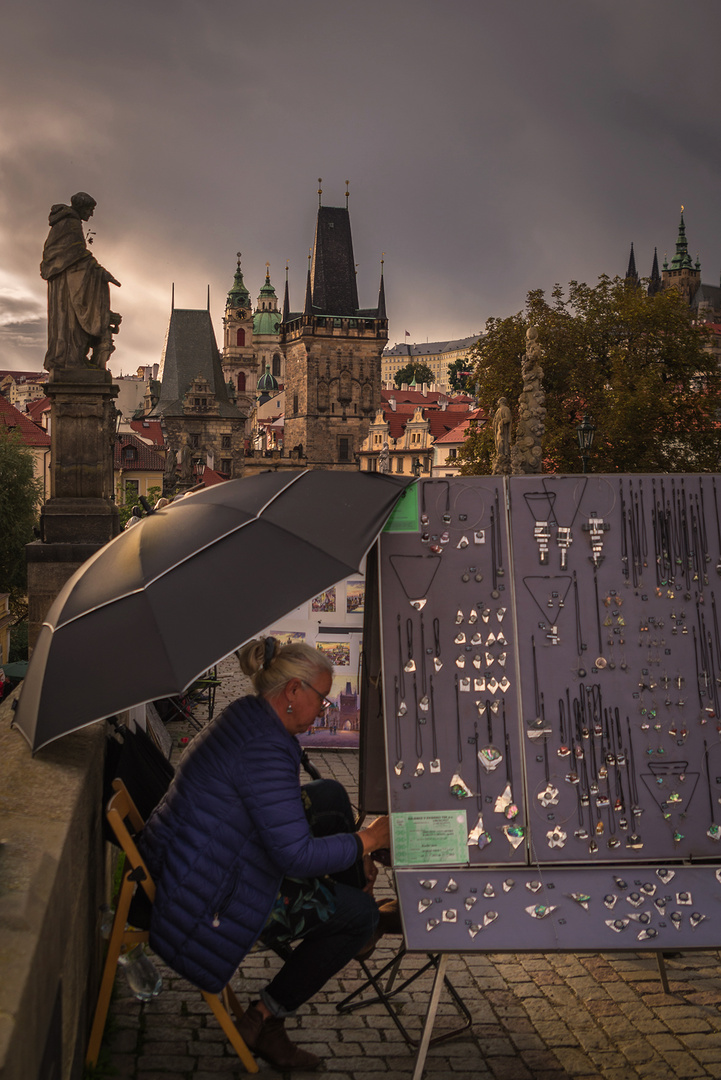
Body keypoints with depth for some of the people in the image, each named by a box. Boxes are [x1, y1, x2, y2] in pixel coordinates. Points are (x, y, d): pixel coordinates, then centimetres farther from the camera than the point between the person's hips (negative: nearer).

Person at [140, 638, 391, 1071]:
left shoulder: (247, 716, 5)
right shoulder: (265, 750, -27)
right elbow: (297, 856, -27)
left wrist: (351, 847, 18)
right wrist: (369, 840, -14)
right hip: (207, 899, -10)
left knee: (330, 795, 15)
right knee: (359, 914, -2)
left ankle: (363, 927, 29)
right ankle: (264, 1021, 9)